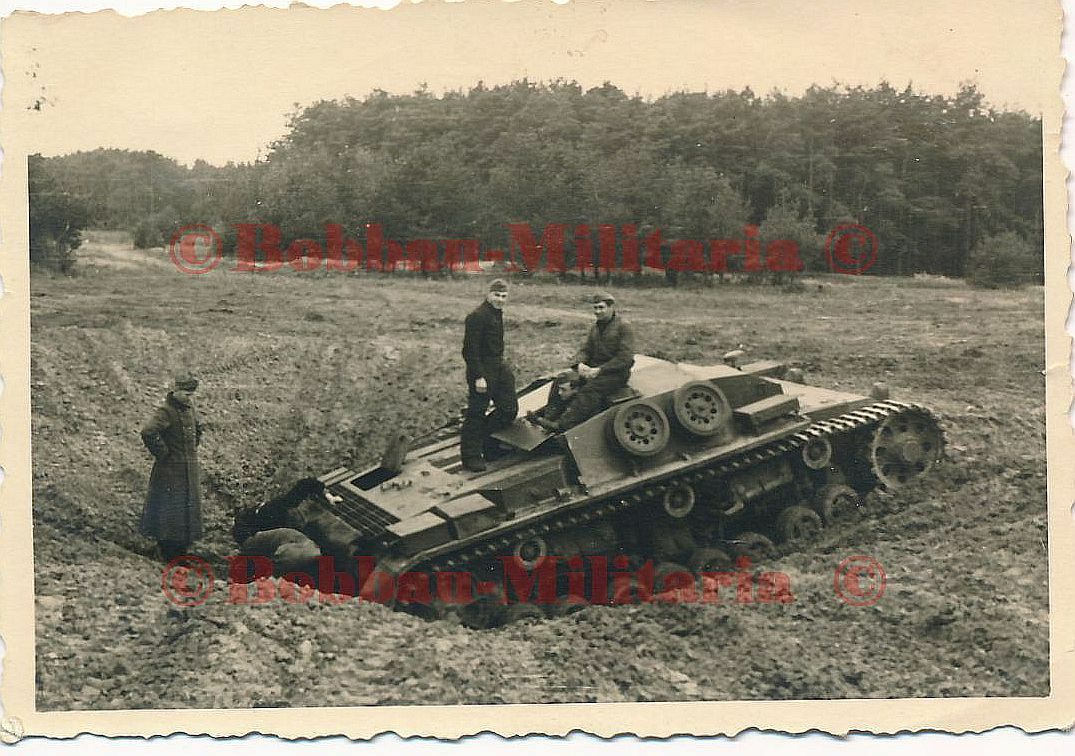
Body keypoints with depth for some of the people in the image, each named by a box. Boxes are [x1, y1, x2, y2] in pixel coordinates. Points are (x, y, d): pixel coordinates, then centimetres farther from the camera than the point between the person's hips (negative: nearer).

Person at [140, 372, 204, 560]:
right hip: (170, 470, -8)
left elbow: (197, 428, 31)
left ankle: (182, 550, 22)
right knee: (169, 510, -4)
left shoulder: (190, 409, 9)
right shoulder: (165, 411, -16)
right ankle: (168, 553, 2)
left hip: (189, 471, 8)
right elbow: (148, 432, -32)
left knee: (188, 508, 12)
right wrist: (162, 453, -22)